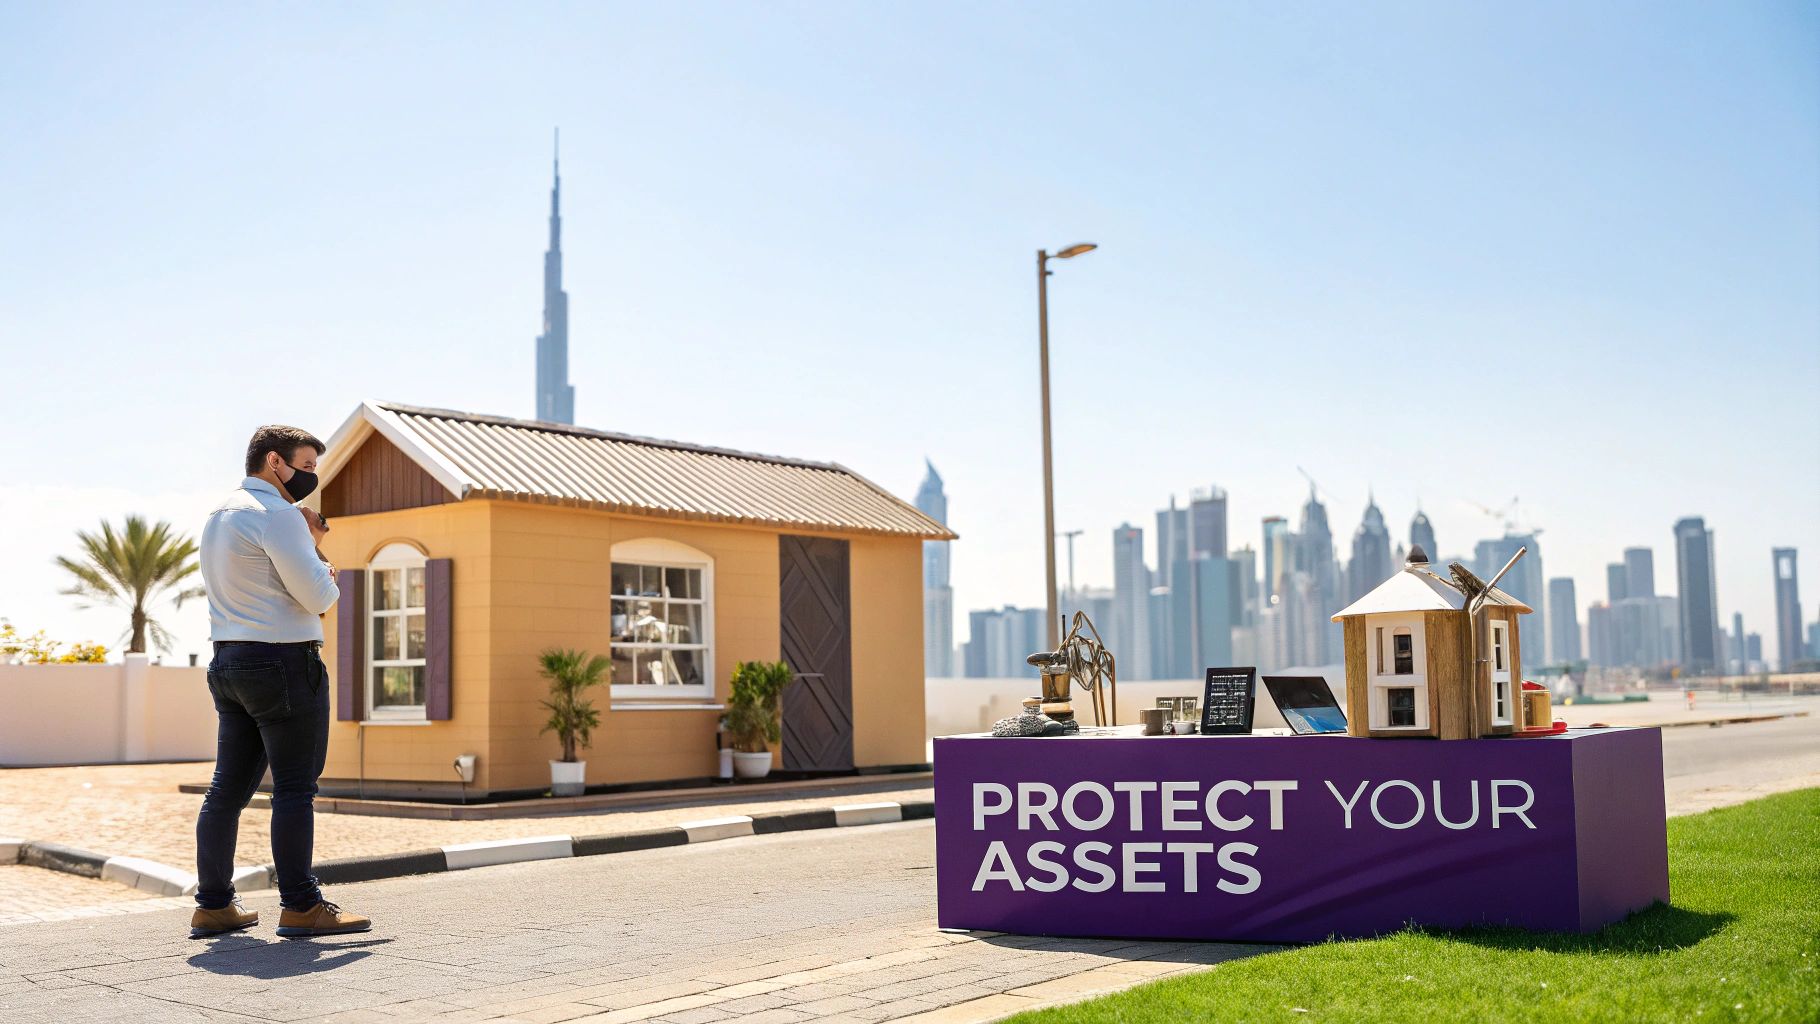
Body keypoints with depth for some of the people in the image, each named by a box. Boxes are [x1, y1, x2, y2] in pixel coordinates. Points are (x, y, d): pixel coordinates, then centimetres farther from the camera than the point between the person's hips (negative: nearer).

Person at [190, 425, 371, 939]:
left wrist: (310, 545, 13)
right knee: (295, 788, -5)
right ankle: (301, 907, -2)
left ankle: (213, 905, 15)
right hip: (283, 663, -10)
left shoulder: (219, 515, 18)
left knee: (229, 786, 11)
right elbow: (318, 597, -16)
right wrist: (328, 570, 5)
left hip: (229, 664, 10)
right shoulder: (277, 515, -13)